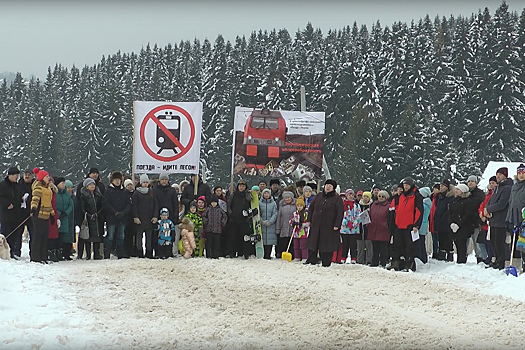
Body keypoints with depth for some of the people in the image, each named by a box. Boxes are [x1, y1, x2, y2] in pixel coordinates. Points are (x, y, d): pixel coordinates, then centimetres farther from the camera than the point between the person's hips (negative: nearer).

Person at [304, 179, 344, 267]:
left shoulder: (337, 199, -1)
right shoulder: (318, 197, 12)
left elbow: (340, 213, -6)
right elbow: (311, 208, 18)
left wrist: (337, 225, -13)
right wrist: (309, 220, 9)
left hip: (329, 226, -4)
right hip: (316, 225, 4)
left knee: (328, 245, -1)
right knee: (313, 243, 5)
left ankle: (326, 263, 6)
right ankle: (311, 260, 12)